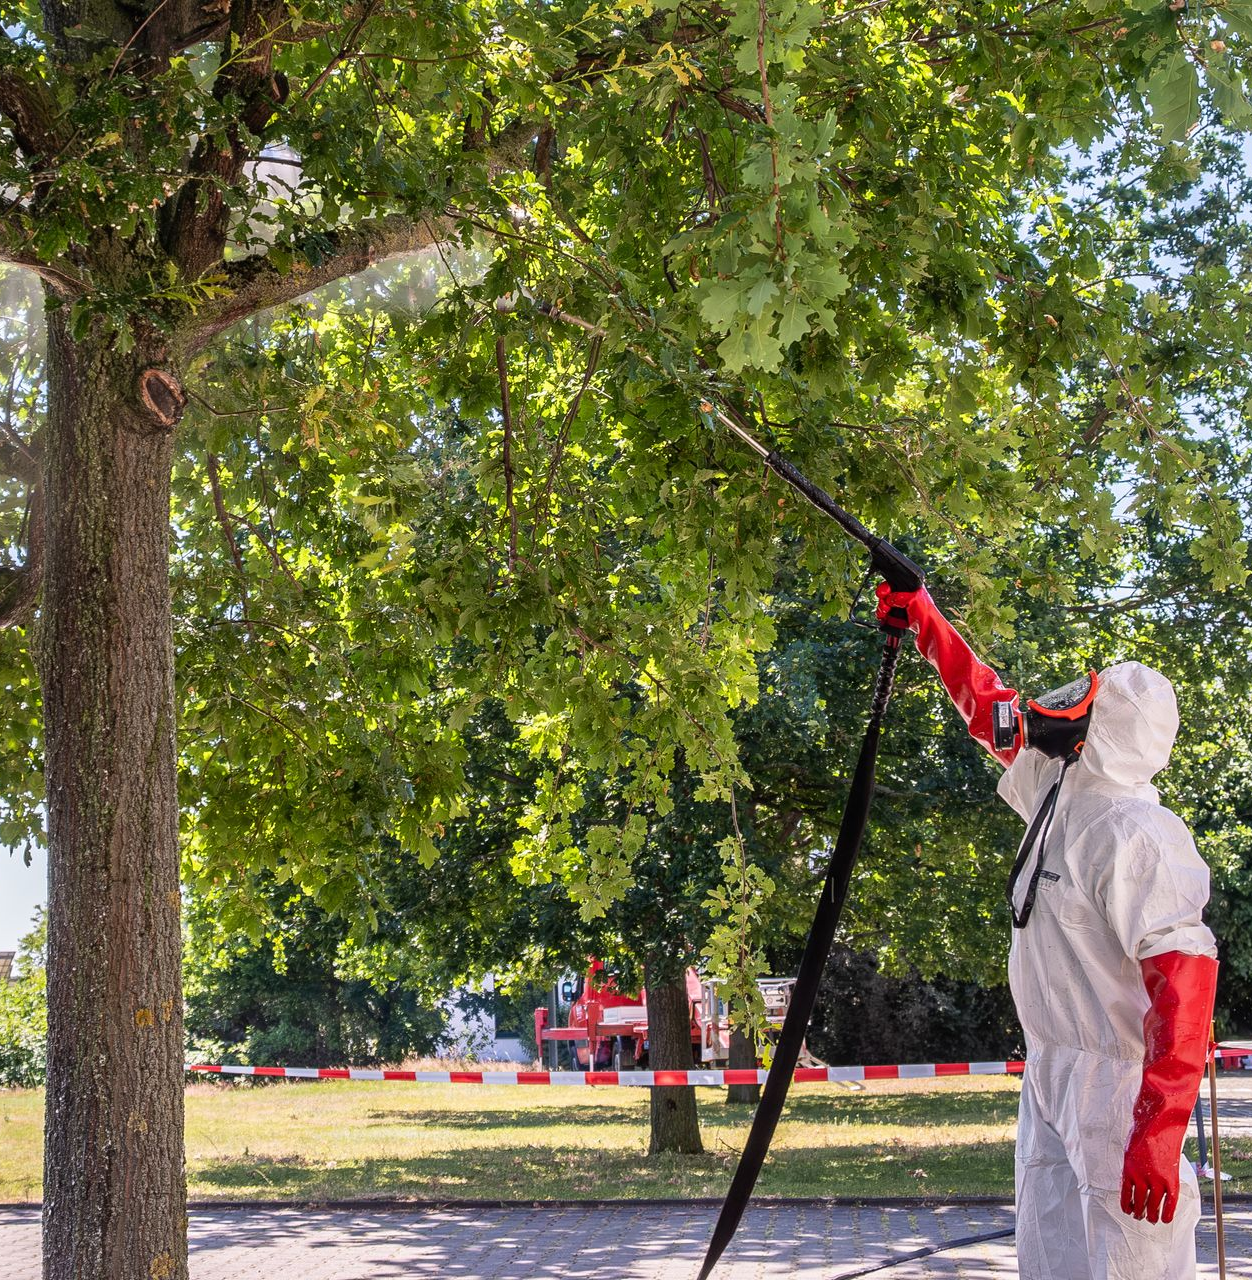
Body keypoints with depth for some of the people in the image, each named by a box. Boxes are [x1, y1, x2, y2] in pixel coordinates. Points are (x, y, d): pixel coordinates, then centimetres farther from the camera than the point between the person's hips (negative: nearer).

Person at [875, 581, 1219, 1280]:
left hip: (1118, 1085, -9)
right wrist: (924, 618, 28)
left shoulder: (1139, 835, -20)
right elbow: (993, 709, 23)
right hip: (1051, 1077, 9)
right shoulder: (1058, 791, 7)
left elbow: (1184, 979, -27)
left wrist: (1159, 1131, -33)